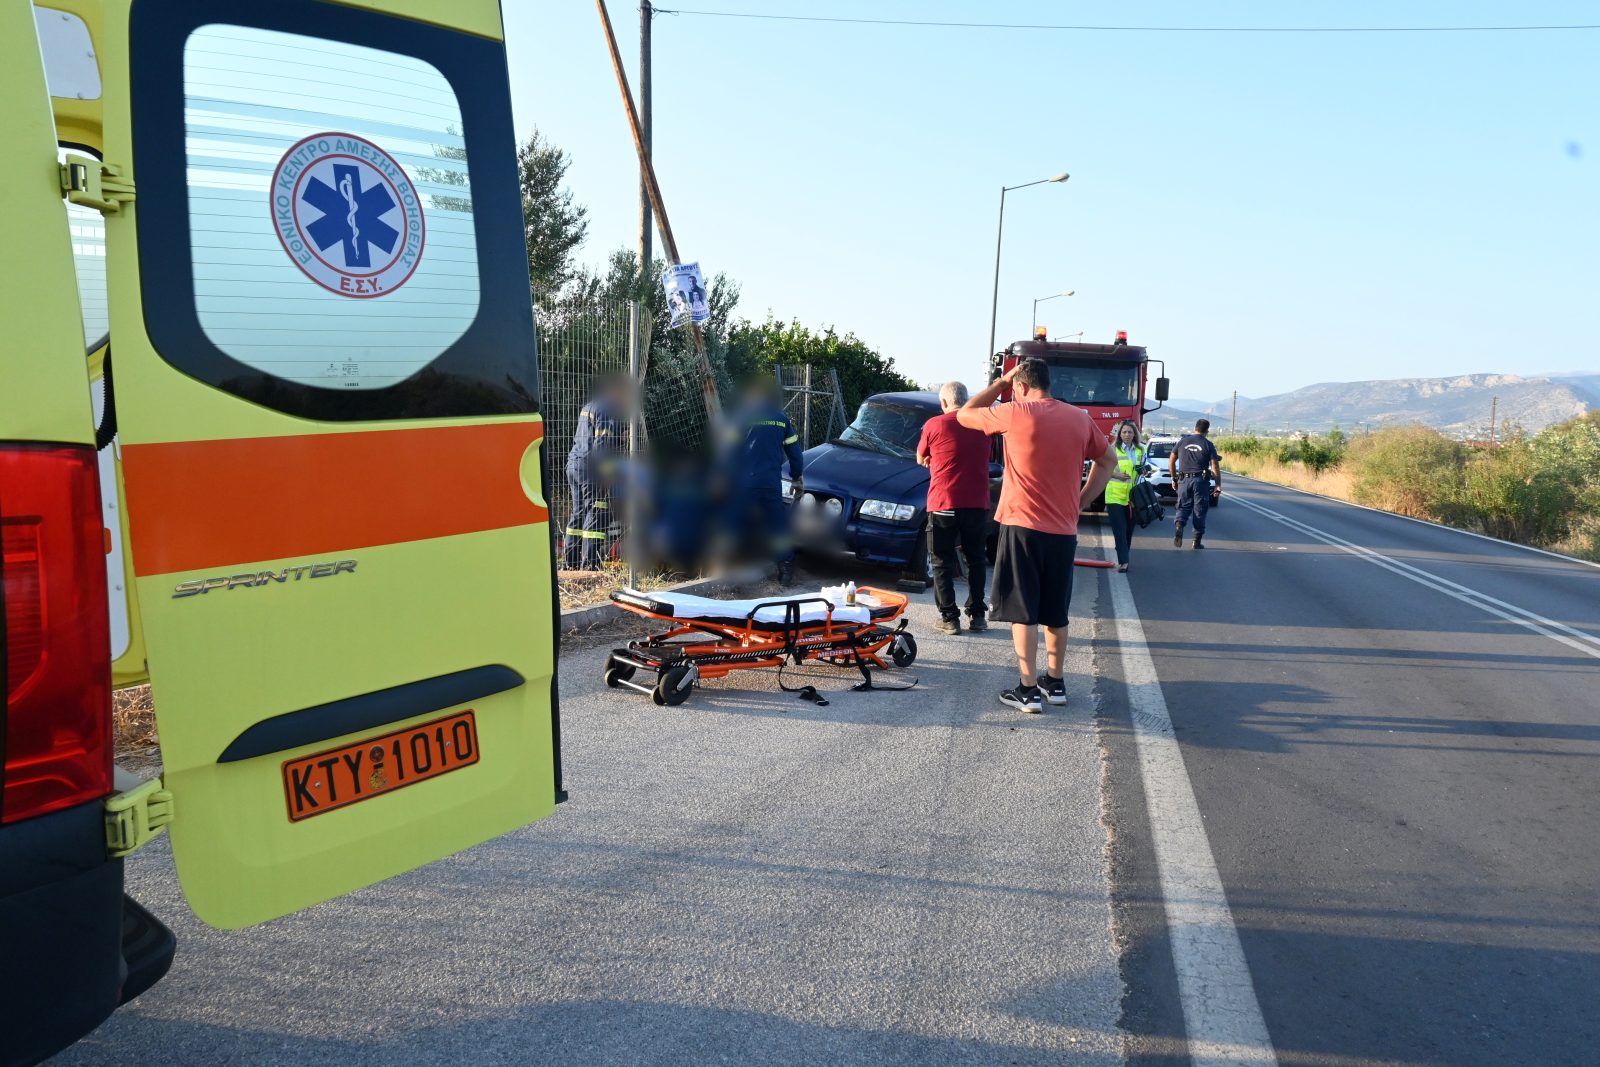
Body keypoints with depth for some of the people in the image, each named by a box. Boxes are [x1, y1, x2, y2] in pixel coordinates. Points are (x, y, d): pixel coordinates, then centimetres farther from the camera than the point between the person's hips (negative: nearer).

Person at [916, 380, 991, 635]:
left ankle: (949, 618, 4)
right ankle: (977, 616, 17)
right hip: (977, 504, 3)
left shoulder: (934, 425, -5)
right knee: (976, 561, 15)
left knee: (943, 564, 6)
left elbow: (921, 459, 9)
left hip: (943, 504, -3)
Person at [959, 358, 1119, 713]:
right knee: (1056, 612, 16)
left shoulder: (1016, 413, -9)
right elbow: (1109, 460, 18)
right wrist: (1079, 503, 17)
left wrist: (1001, 382, 10)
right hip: (1064, 531, 5)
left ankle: (1028, 690, 1)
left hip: (1022, 527, -5)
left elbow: (965, 415, 5)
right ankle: (1055, 682, 26)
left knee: (1023, 612, 1)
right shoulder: (1080, 418, 6)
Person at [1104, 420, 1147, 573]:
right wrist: (1117, 475, -18)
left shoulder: (1140, 451, 9)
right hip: (1115, 495, -5)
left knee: (1129, 529, 12)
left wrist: (1143, 470, -1)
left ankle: (1124, 559, 25)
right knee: (1119, 530, -9)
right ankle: (1123, 561, -11)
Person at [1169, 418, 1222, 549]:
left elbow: (1171, 461, 9)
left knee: (1183, 508, 10)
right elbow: (1215, 467, -5)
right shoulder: (1208, 445, -2)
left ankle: (1179, 526, -20)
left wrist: (1174, 478, 19)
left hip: (1184, 480, 2)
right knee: (1199, 511, 7)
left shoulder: (1182, 441, 5)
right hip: (1200, 480, -2)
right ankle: (1197, 541, 9)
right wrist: (1218, 485, 2)